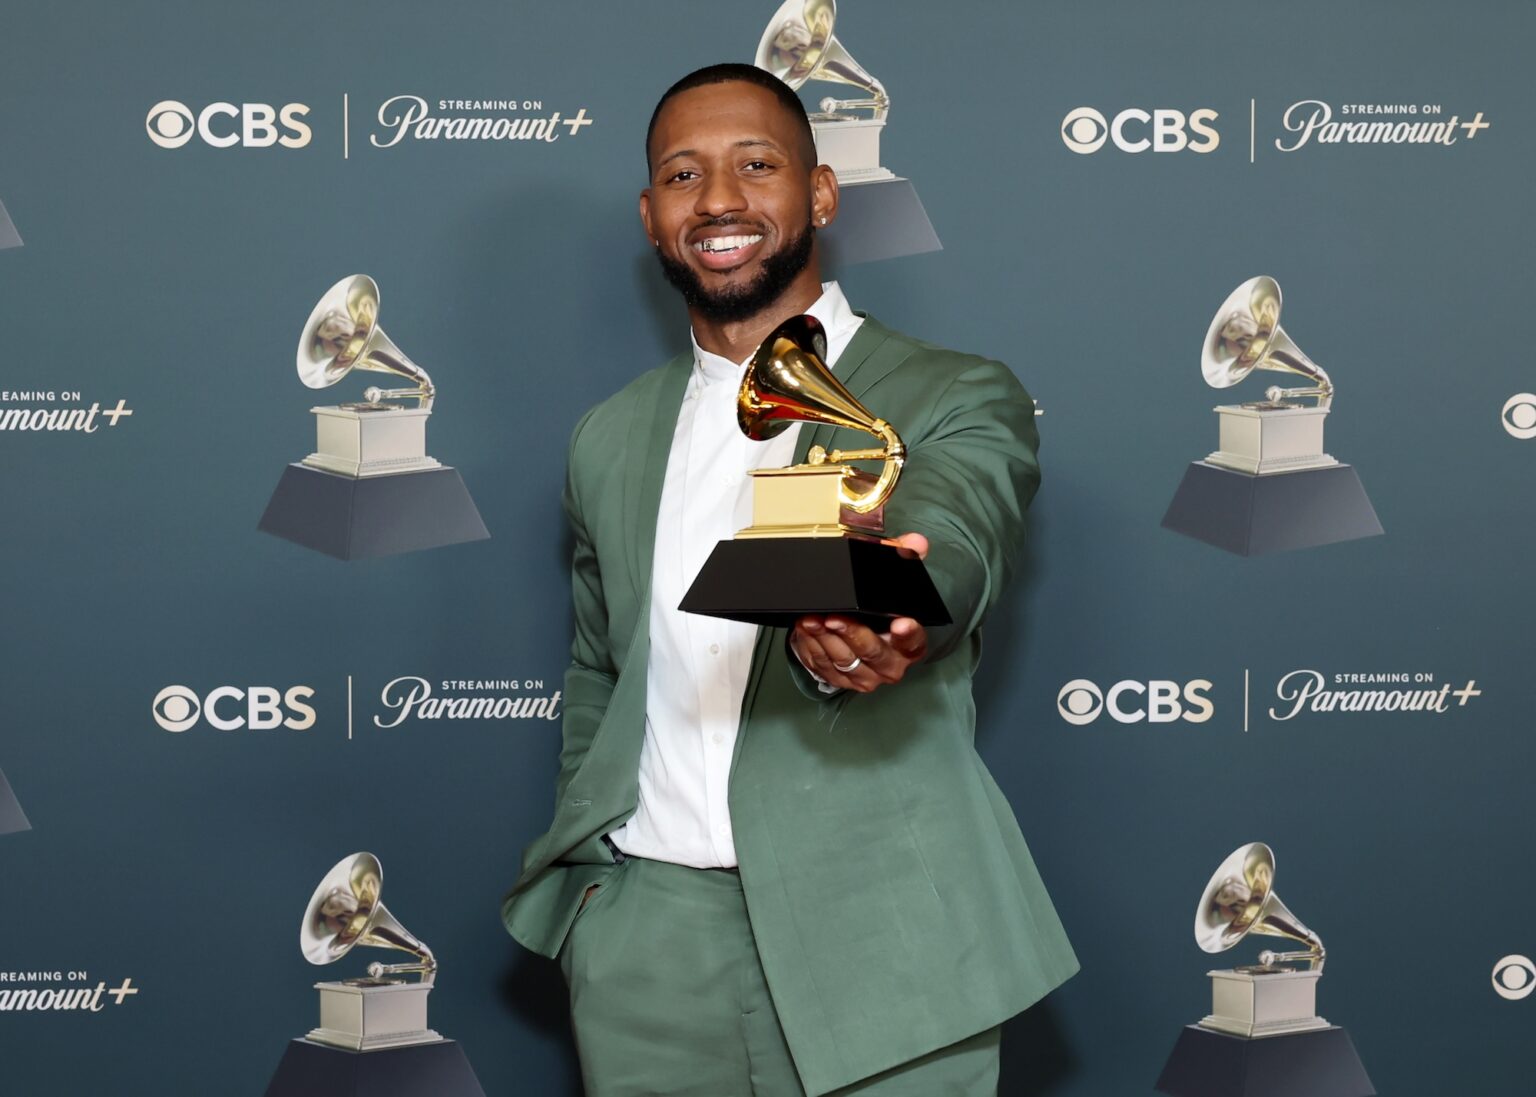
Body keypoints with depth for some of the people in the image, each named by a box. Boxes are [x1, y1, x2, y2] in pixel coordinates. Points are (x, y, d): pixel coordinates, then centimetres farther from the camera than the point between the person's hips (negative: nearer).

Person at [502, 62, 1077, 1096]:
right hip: (642, 942, 4)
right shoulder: (611, 439, 13)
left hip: (868, 942, -3)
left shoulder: (960, 400, -2)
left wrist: (856, 623, -44)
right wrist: (581, 875, 7)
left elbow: (944, 547, -22)